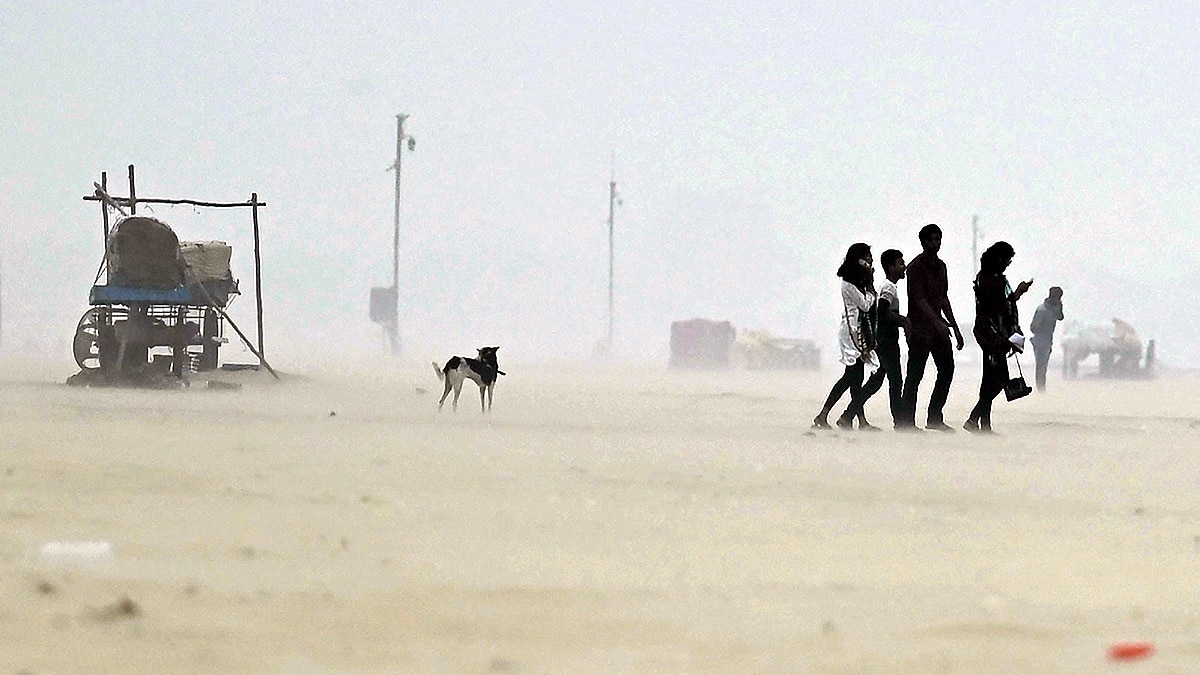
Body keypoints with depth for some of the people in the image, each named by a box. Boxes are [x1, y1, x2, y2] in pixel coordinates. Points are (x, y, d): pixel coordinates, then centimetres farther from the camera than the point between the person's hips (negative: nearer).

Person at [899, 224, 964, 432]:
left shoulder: (940, 266, 15)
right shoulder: (916, 266, -10)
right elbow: (919, 298, -20)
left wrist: (955, 327, 19)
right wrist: (937, 322, -31)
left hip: (938, 327, 8)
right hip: (920, 329, -8)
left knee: (947, 368, 6)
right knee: (915, 375, -6)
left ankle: (935, 418, 12)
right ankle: (907, 421, -3)